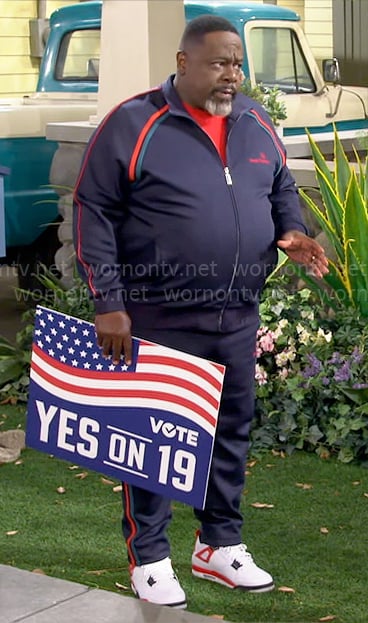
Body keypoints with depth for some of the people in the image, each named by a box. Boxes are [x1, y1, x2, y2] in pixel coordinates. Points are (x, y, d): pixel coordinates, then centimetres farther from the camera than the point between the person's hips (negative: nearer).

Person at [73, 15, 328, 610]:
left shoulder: (256, 124, 8)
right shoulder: (133, 124, -10)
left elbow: (282, 189, 21)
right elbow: (94, 214, -10)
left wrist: (291, 233, -2)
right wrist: (109, 303, -14)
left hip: (237, 316, 6)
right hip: (157, 317, -6)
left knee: (232, 430, 14)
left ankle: (220, 545, 30)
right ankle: (149, 560, 17)